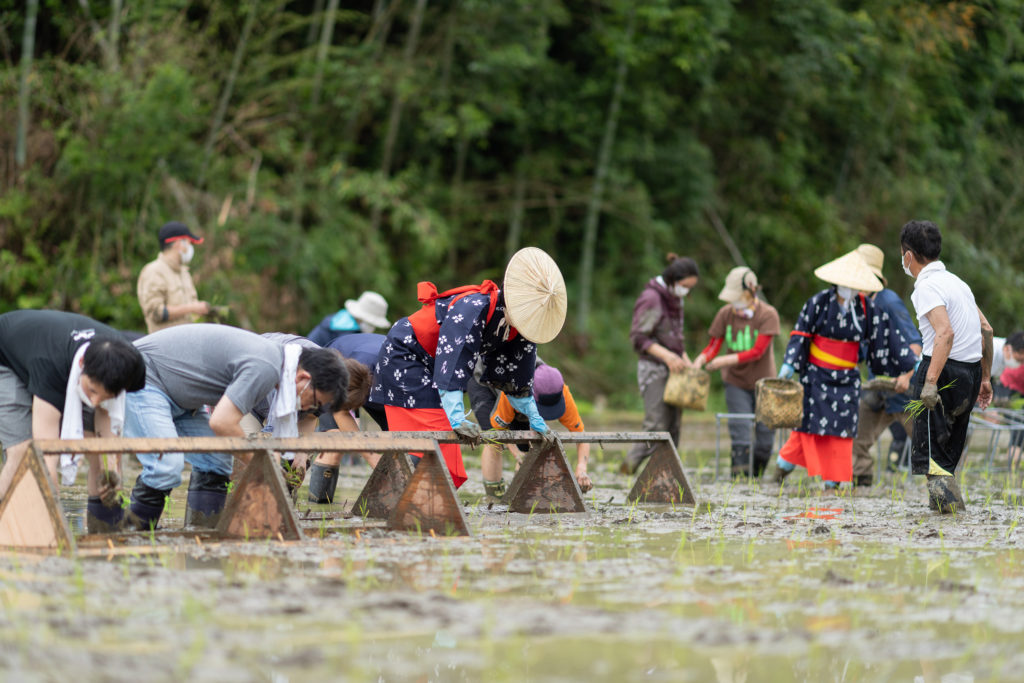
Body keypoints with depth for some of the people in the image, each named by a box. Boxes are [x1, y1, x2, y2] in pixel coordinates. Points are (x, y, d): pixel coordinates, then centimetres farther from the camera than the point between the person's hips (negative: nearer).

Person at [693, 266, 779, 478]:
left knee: (765, 432, 4)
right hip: (736, 381, 1)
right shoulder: (726, 313, -5)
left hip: (763, 381, -1)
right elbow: (713, 346, -2)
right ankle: (739, 474, -8)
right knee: (740, 431, -8)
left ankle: (757, 475, 21)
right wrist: (700, 360, -23)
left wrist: (726, 361, -26)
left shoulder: (768, 315, -13)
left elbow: (757, 352, -19)